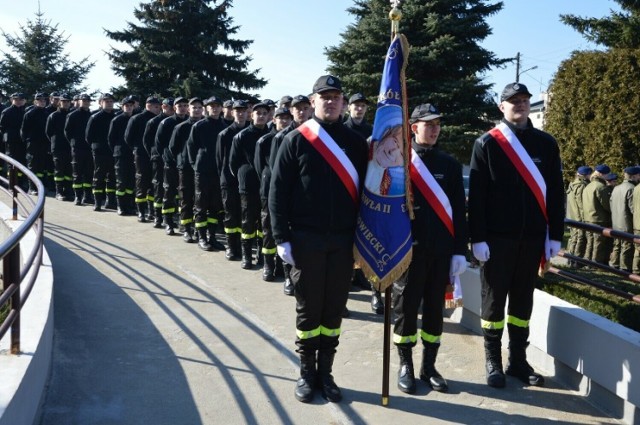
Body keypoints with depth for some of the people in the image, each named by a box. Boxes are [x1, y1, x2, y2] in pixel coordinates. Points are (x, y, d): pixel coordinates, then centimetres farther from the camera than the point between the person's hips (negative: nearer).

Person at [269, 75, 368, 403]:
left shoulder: (356, 143, 6)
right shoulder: (296, 140, -2)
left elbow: (365, 191, 8)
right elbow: (278, 191, -4)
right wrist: (282, 237, -10)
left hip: (343, 240, 3)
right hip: (306, 239, -2)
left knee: (334, 308, 9)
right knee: (308, 308, 6)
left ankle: (325, 373, 21)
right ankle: (306, 373, 20)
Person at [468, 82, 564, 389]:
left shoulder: (546, 143, 7)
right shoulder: (487, 143, -2)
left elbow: (555, 192, 8)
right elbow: (476, 195, -6)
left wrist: (555, 235, 4)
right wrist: (478, 238, -11)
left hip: (532, 236, 3)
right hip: (497, 237, -3)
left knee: (523, 298, 12)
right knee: (494, 298, 5)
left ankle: (518, 360, 23)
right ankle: (493, 362, 16)